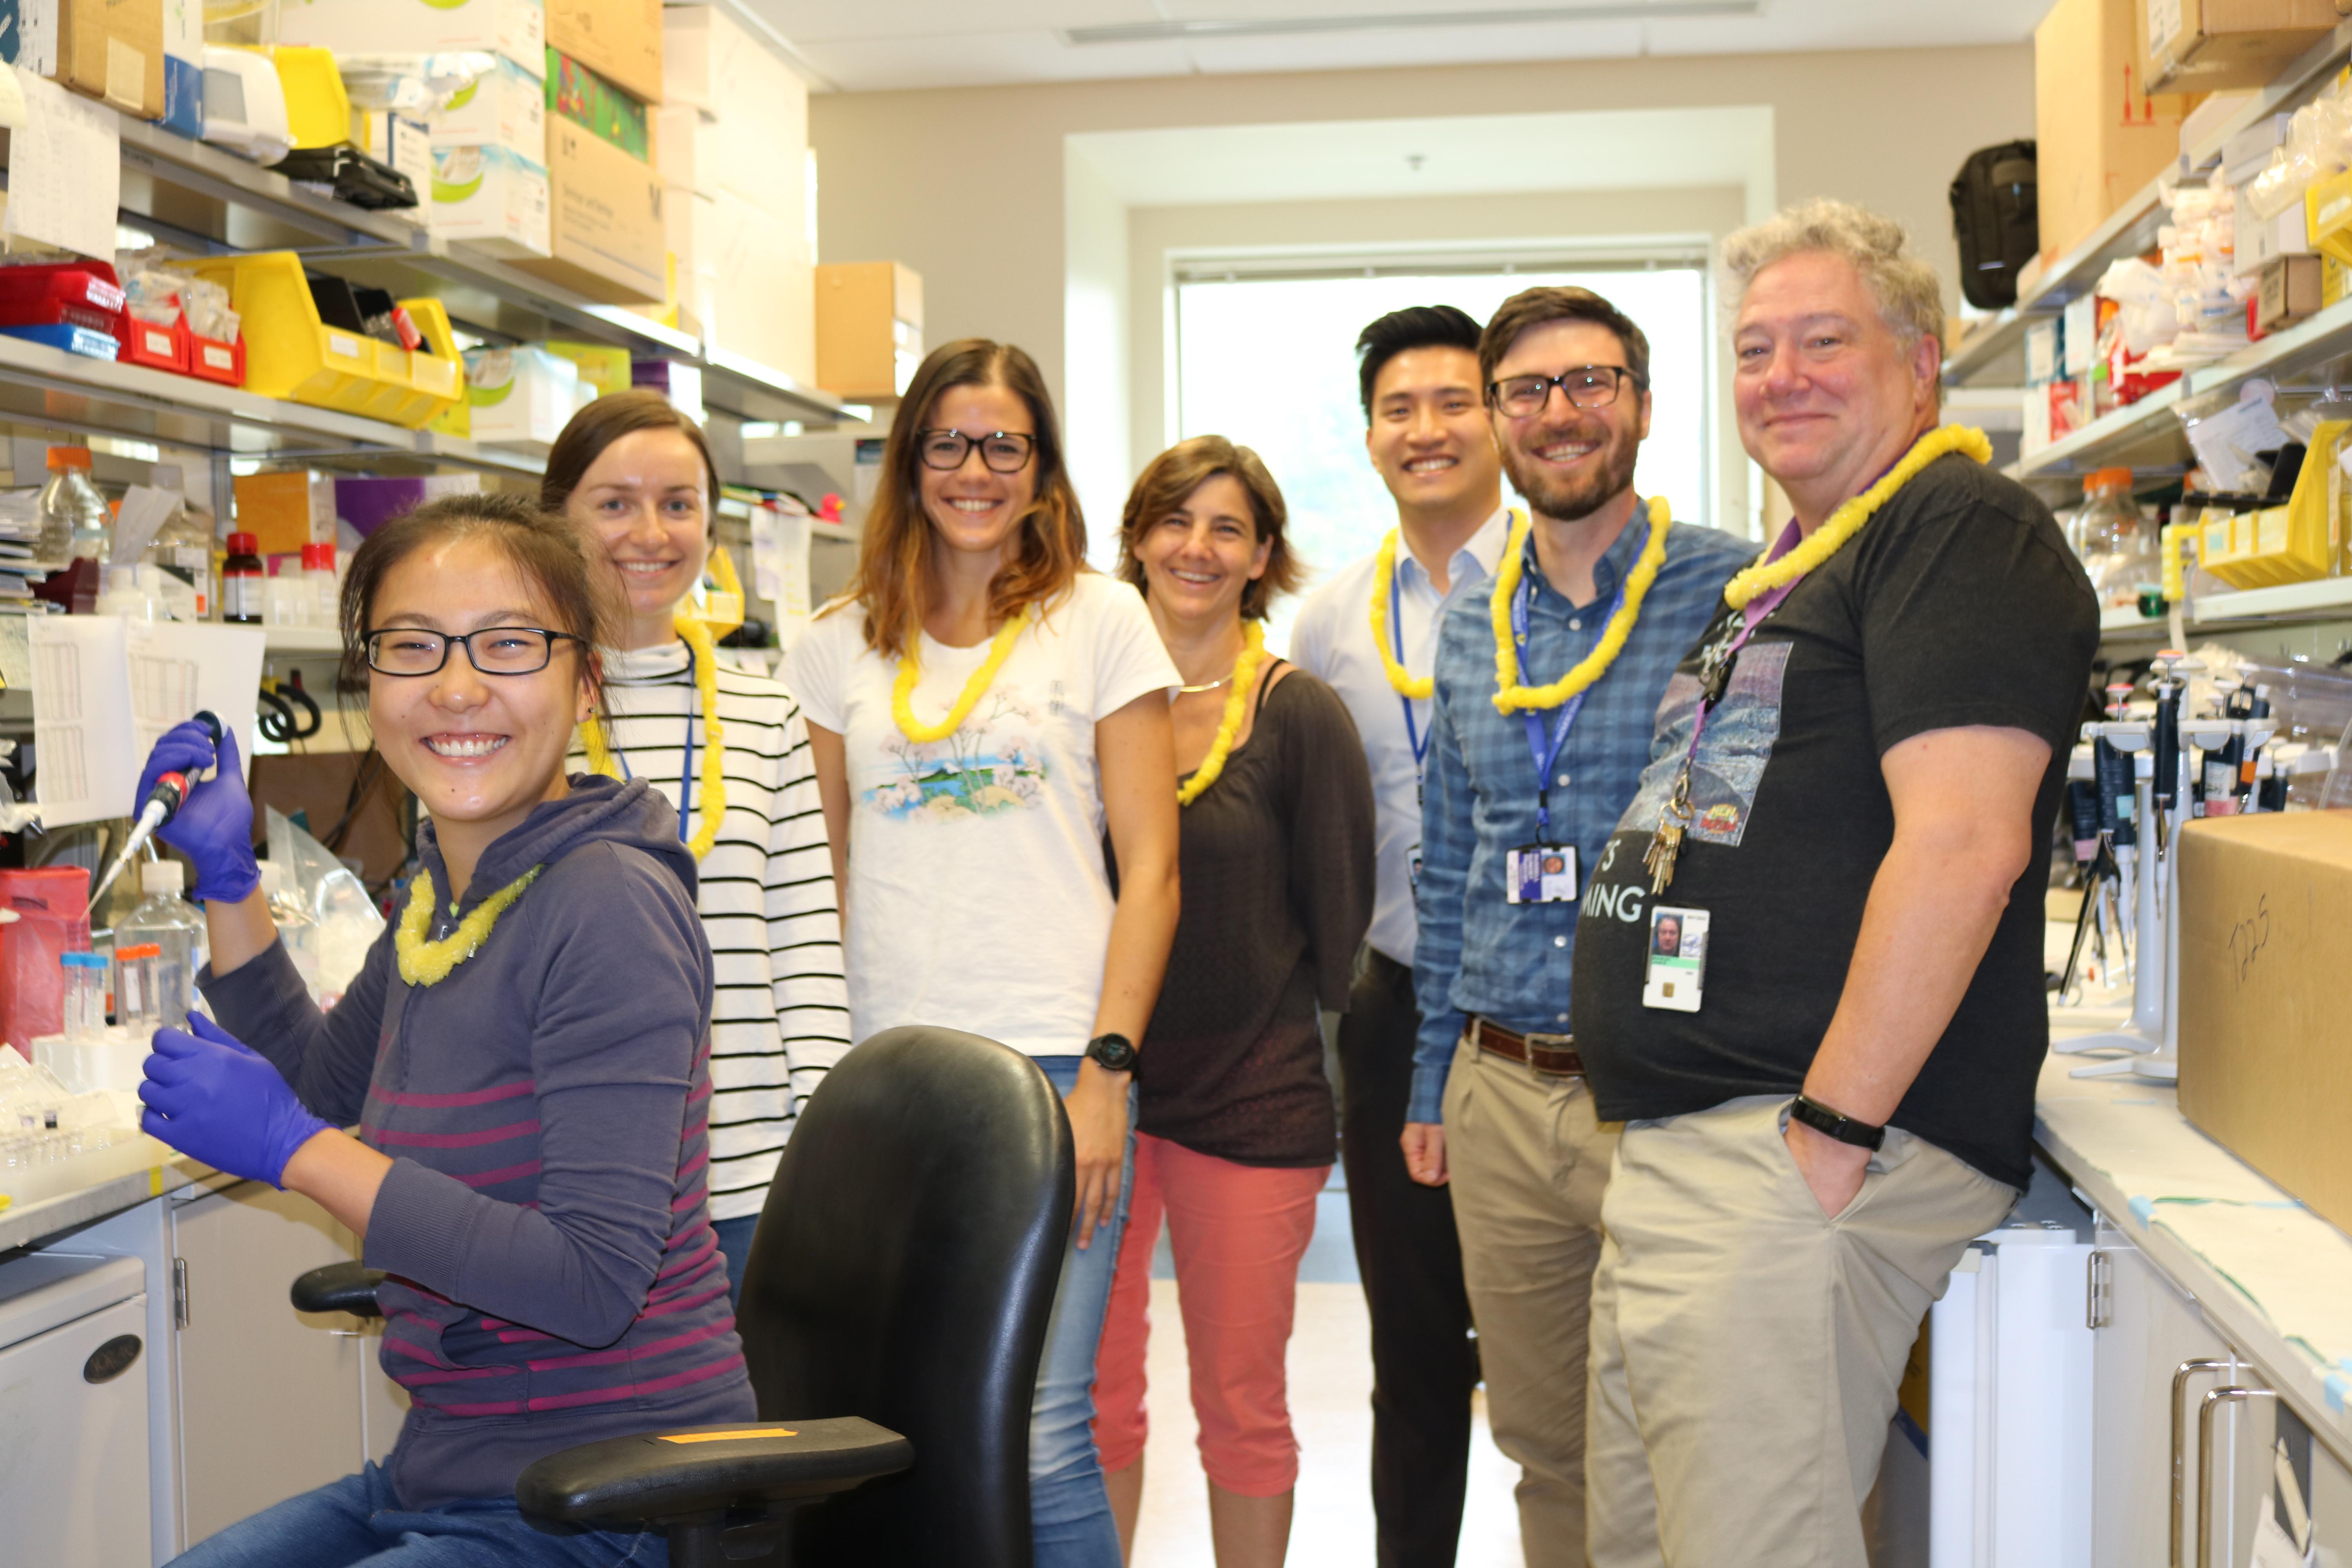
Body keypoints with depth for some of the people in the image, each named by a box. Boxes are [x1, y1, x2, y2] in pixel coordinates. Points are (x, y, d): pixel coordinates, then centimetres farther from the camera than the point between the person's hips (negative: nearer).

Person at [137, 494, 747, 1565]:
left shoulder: (608, 904, -22)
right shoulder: (445, 894, 5)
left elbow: (596, 1285, -26)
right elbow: (323, 1088, 24)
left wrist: (287, 1147, -21)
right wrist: (226, 876, 13)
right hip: (448, 1469, 8)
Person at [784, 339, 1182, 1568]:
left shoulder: (1099, 617, 4)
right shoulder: (841, 644, 12)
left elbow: (1149, 861, 1)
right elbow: (837, 873, 16)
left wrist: (1108, 1069, -8)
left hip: (1054, 1062, -3)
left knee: (1037, 1431, -6)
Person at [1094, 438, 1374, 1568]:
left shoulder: (1300, 716, -3)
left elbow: (1337, 922, 1)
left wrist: (1270, 1041, 2)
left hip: (1253, 1100, -2)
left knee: (1241, 1401, 9)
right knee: (1092, 1395, 8)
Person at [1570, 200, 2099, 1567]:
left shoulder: (1963, 530, -8)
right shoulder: (1787, 571, 22)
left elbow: (1964, 842, -20)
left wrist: (1831, 1134, -21)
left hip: (1795, 1162, -10)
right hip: (1672, 1154, 10)